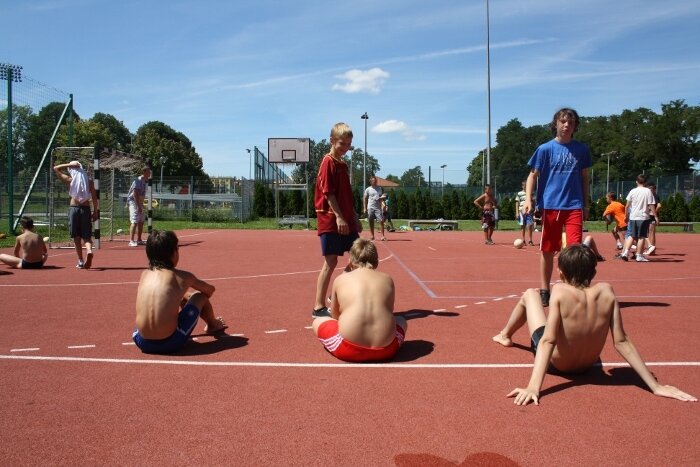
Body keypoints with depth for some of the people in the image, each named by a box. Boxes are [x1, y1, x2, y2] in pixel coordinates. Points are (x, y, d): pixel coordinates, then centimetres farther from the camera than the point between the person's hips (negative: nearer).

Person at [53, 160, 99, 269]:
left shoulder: (70, 180, 1)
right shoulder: (89, 180, 3)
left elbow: (56, 168, 13)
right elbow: (94, 197, -1)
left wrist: (69, 165, 2)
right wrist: (95, 211, 5)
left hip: (74, 208, -1)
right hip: (86, 209, 1)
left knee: (76, 236, 8)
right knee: (86, 235, 4)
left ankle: (80, 261, 9)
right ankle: (89, 251, -25)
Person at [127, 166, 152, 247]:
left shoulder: (145, 181, 12)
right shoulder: (138, 180, -16)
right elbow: (135, 194, -23)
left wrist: (141, 205, 15)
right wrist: (139, 206, -26)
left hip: (139, 203, 10)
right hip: (134, 202, -10)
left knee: (141, 221, 12)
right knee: (134, 221, -15)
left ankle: (139, 240, 21)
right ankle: (131, 241, -17)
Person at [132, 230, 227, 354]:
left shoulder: (144, 274, 10)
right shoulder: (183, 276, 1)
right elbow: (210, 290, 20)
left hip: (142, 343, 4)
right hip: (170, 343, -4)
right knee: (200, 296, 16)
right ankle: (213, 325, 43)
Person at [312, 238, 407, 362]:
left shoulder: (341, 279, 14)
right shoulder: (387, 279, 17)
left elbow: (334, 315, 27)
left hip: (349, 350, -2)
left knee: (317, 322, 26)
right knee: (401, 321, 35)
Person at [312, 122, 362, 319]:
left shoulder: (343, 165, 16)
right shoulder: (328, 163, -9)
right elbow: (328, 193, -16)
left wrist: (355, 218, 19)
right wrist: (338, 217, -21)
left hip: (346, 221, 9)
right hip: (331, 221, -9)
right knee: (330, 261, -7)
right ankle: (319, 307, 1)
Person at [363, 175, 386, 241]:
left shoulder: (379, 188, 11)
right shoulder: (368, 189, 2)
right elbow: (365, 199, 3)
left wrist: (381, 198, -3)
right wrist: (365, 208, -3)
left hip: (378, 208, 1)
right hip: (370, 208, -1)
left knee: (381, 221, -11)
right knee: (371, 222, 3)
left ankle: (382, 236, -10)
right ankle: (372, 236, 15)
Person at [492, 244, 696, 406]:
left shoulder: (560, 291, -27)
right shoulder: (606, 291, -17)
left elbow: (548, 340, -34)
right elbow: (622, 342, -18)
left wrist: (533, 387, -39)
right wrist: (655, 386, -12)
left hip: (555, 363, -4)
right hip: (588, 365, 4)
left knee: (530, 294, 16)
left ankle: (505, 335, 44)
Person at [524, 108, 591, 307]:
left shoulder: (581, 149, 8)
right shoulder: (545, 149, 1)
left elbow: (584, 177, 16)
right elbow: (533, 175, 1)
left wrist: (586, 204, 14)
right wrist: (528, 200, -13)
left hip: (575, 206, 1)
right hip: (550, 206, -1)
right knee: (547, 250, 6)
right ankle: (544, 291, 16)